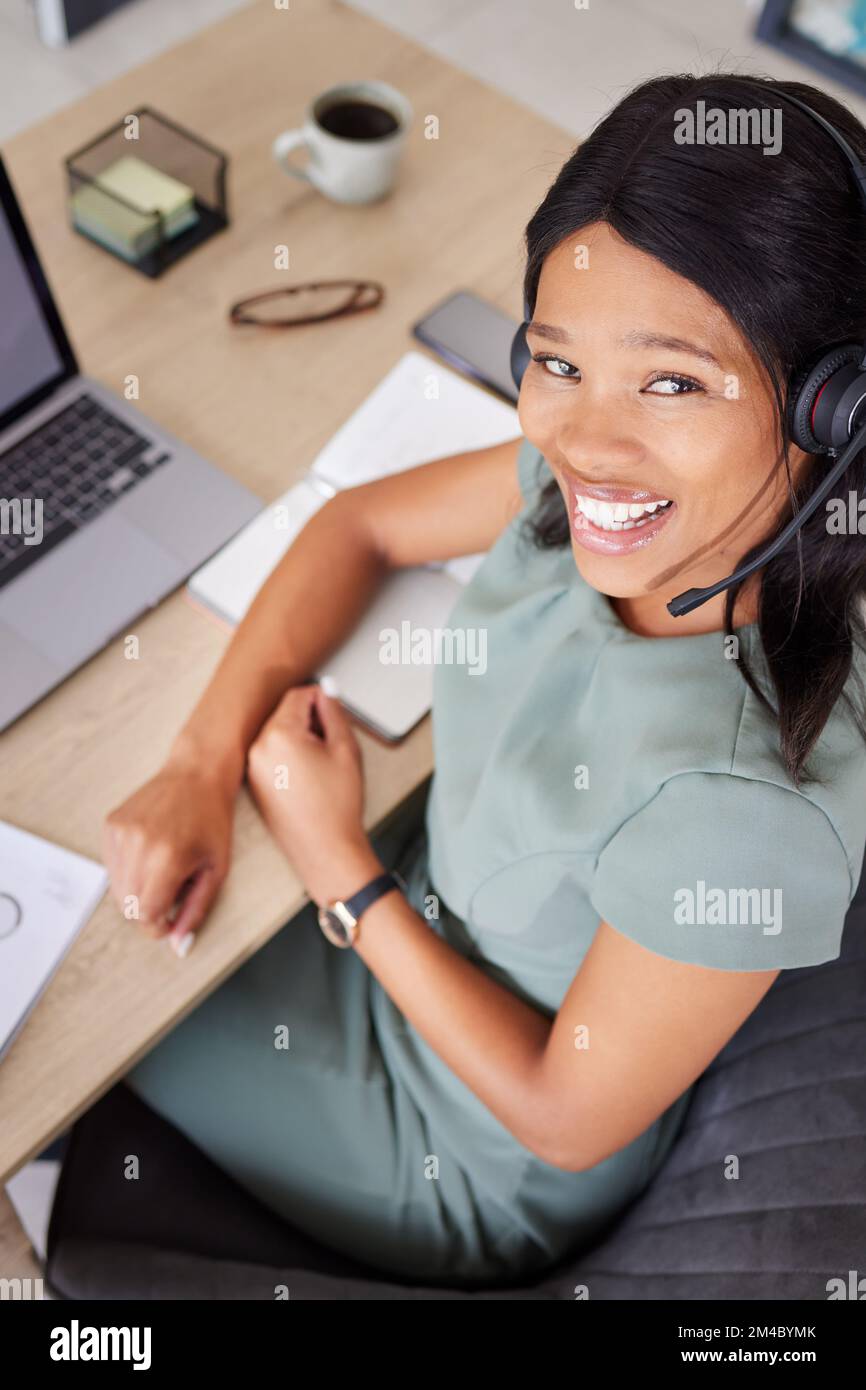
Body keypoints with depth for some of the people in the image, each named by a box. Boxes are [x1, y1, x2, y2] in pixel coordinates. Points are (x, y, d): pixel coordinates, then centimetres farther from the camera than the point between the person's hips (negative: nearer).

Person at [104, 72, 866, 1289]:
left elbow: (567, 1120, -25)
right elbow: (363, 524, -4)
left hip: (478, 1164, -5)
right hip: (418, 927, 5)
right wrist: (205, 763, -16)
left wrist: (339, 863, -19)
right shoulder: (604, 473, -22)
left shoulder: (752, 802, -42)